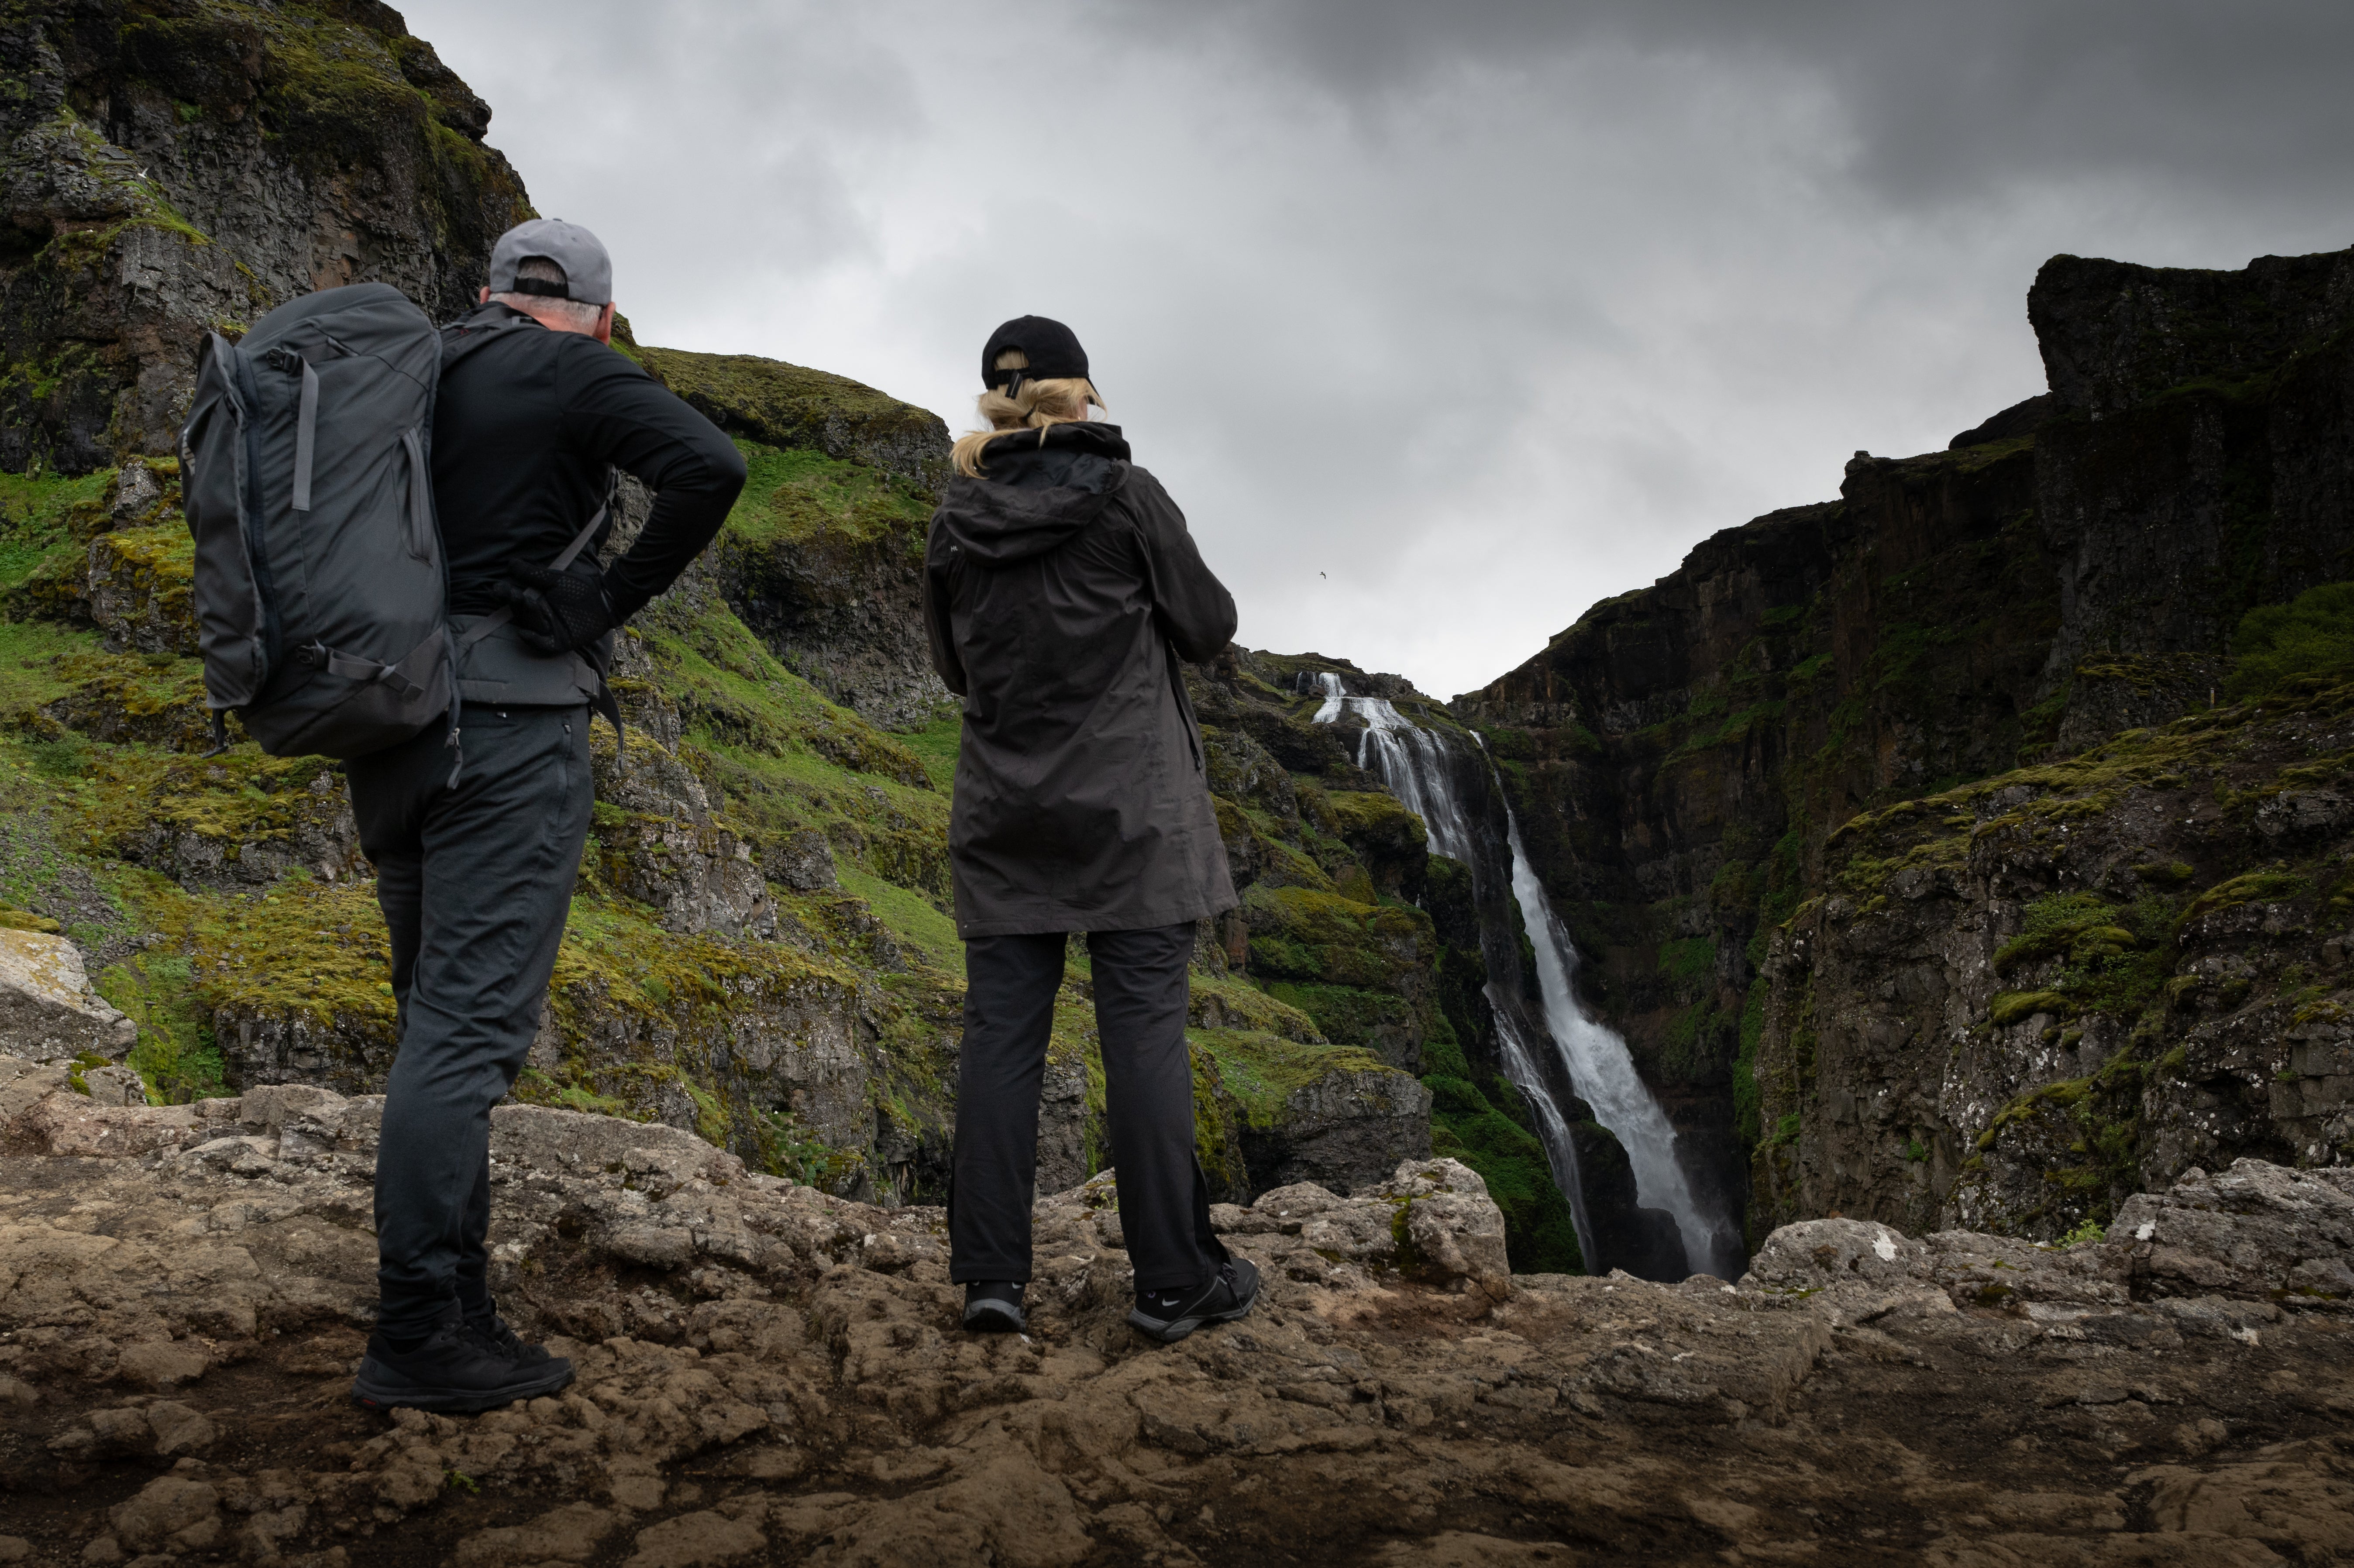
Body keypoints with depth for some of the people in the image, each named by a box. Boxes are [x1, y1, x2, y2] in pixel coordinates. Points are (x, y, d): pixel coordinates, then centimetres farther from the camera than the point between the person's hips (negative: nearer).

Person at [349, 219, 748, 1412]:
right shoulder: (574, 373, -3)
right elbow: (710, 466, -19)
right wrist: (615, 597, -10)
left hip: (390, 726, 8)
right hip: (507, 720, -8)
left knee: (440, 1015, 14)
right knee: (471, 1021, -7)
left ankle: (451, 1299, 19)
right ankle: (420, 1333, -6)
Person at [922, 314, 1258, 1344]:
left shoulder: (957, 517, 5)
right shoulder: (1124, 494, -6)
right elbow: (1208, 628, 1)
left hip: (1003, 812, 4)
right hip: (1131, 808, -3)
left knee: (1000, 1032, 5)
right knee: (1145, 1031, -1)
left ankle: (991, 1275, 5)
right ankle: (1174, 1280, 4)